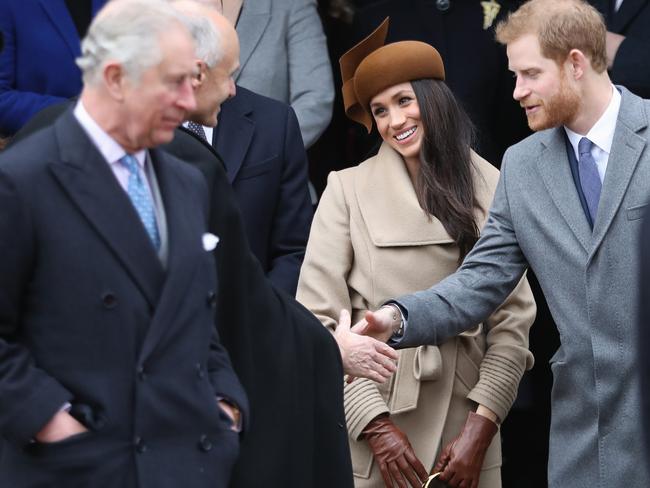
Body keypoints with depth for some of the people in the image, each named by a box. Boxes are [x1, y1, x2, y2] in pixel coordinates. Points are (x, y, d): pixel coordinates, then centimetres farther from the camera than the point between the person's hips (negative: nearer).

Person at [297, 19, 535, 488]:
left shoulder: (489, 188, 2)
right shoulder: (348, 190, -3)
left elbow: (514, 314, 0)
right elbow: (319, 320, -6)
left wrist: (481, 426, -9)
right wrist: (375, 425, -12)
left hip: (465, 420, 1)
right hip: (370, 429, -1)